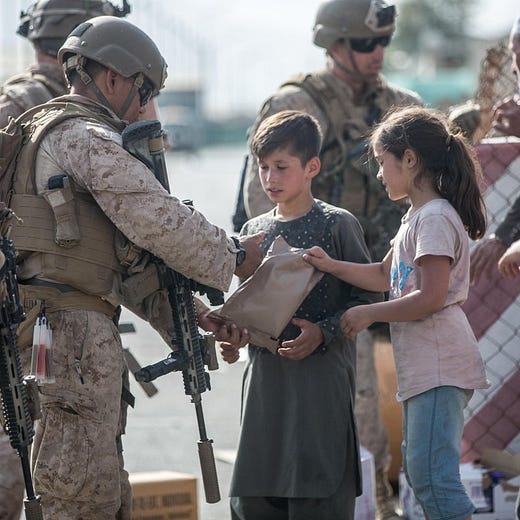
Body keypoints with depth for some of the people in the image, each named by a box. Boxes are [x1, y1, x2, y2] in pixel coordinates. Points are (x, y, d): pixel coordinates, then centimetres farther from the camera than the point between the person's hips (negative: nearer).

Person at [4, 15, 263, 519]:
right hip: (71, 331, -10)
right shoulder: (85, 138, -9)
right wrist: (234, 254, 1)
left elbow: (132, 252, 25)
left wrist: (195, 313, 20)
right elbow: (160, 221, -15)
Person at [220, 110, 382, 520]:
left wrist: (323, 332, -14)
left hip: (322, 382, -6)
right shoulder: (255, 230, 13)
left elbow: (369, 296, -2)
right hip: (265, 380, 6)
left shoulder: (337, 225, -3)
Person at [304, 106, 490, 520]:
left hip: (440, 367, -11)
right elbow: (385, 276, 24)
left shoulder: (436, 218, -14)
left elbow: (431, 298, -21)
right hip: (421, 368, 11)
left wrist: (368, 314, -11)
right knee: (420, 470, 13)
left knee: (431, 473, -14)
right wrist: (332, 266, 12)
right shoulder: (418, 217, 18)